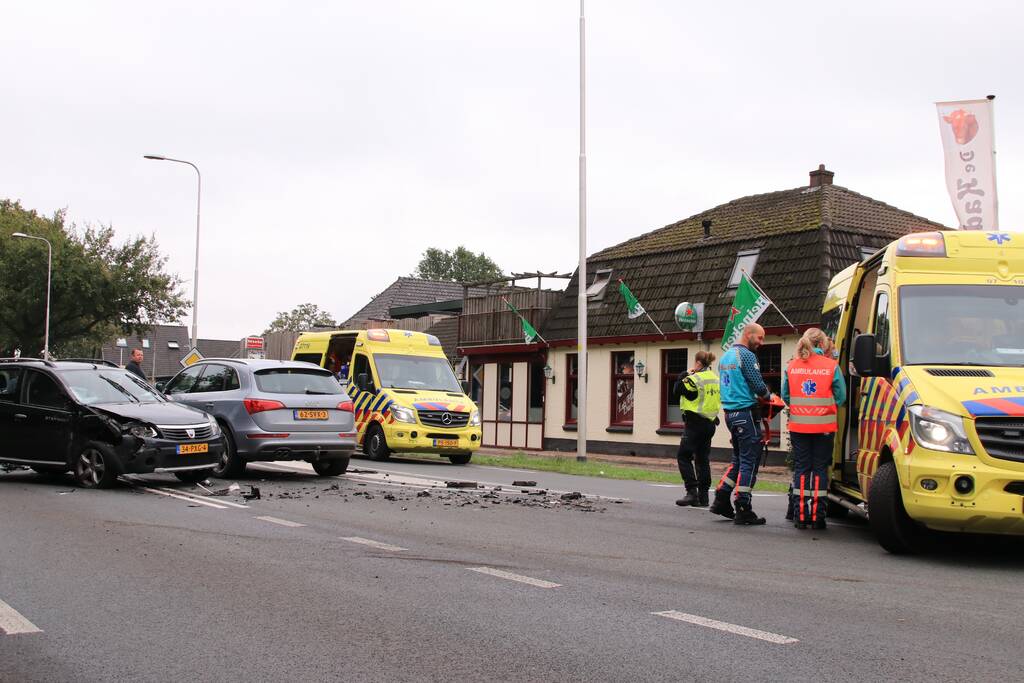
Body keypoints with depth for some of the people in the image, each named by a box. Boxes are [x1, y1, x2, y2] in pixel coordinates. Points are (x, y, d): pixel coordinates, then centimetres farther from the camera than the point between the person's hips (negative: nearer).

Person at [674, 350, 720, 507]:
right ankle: (703, 495, 11)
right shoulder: (716, 379, 9)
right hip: (710, 423, 8)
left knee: (683, 456, -2)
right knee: (703, 459, 11)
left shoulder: (695, 379, -14)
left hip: (695, 423, -8)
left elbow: (679, 389, -6)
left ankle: (692, 491, -12)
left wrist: (684, 375, 6)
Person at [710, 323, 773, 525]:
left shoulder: (726, 356, 17)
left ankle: (721, 500, 15)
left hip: (730, 413, 9)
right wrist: (768, 397, 4)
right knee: (749, 461, -5)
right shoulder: (746, 355, -13)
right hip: (746, 412, -9)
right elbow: (758, 385, -16)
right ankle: (743, 510, -4)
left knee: (739, 459, 17)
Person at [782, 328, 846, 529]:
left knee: (801, 469, 9)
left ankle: (800, 516, 8)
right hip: (824, 427, -2)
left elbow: (785, 396, 7)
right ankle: (817, 516, 5)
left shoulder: (791, 366, 1)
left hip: (798, 426, 2)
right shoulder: (831, 366, -6)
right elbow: (840, 398, -2)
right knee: (820, 469, 6)